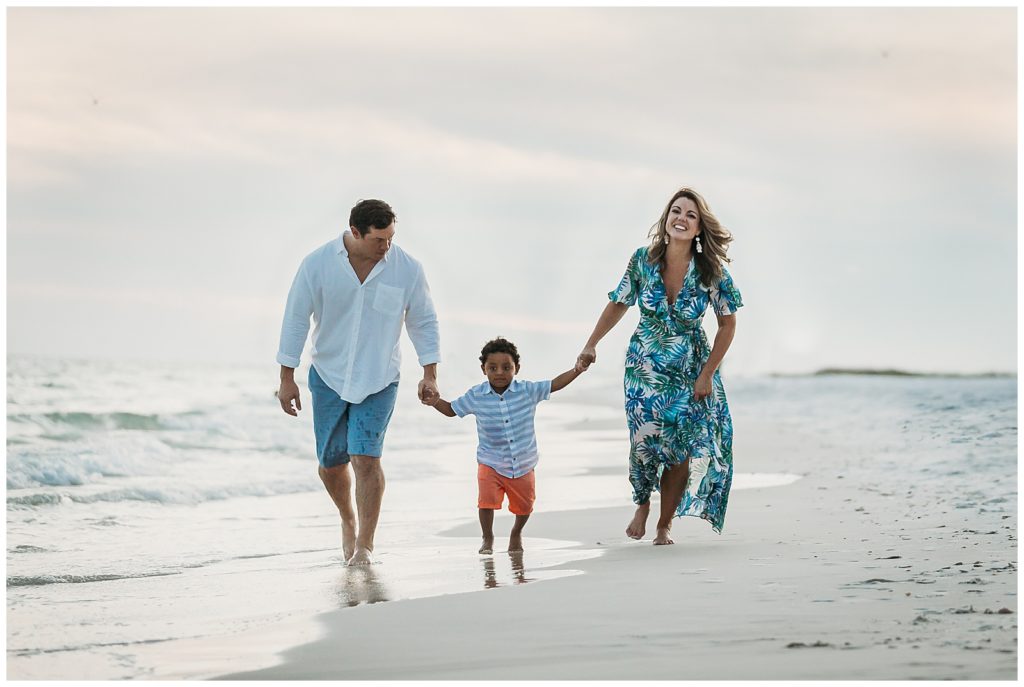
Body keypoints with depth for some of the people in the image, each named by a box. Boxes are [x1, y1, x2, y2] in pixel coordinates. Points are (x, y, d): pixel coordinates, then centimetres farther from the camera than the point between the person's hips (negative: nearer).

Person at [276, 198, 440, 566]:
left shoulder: (407, 269, -11)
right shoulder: (317, 264, -12)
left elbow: (424, 322, 1)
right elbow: (296, 319, -6)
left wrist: (430, 374, -4)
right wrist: (287, 379, -6)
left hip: (379, 380, -1)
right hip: (328, 376, 1)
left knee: (366, 458, -15)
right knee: (331, 464, 8)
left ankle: (365, 546, -4)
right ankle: (348, 520, 38)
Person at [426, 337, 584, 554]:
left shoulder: (527, 391, -10)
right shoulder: (475, 396, -10)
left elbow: (554, 385, -1)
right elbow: (452, 410, 3)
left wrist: (577, 370, -10)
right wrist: (435, 401, -15)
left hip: (523, 465, 2)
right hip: (490, 464, -1)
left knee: (524, 506, 13)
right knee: (487, 500, -18)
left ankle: (516, 533, 45)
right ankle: (487, 538, 8)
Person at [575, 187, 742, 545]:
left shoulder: (711, 271, -15)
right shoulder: (643, 260, -11)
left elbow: (728, 323, -5)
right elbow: (618, 304, 5)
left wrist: (707, 374, -7)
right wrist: (591, 345, 6)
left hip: (690, 370, 0)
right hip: (645, 367, 0)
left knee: (681, 448, -3)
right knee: (645, 441, -11)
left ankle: (665, 525, 16)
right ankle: (642, 503, 20)